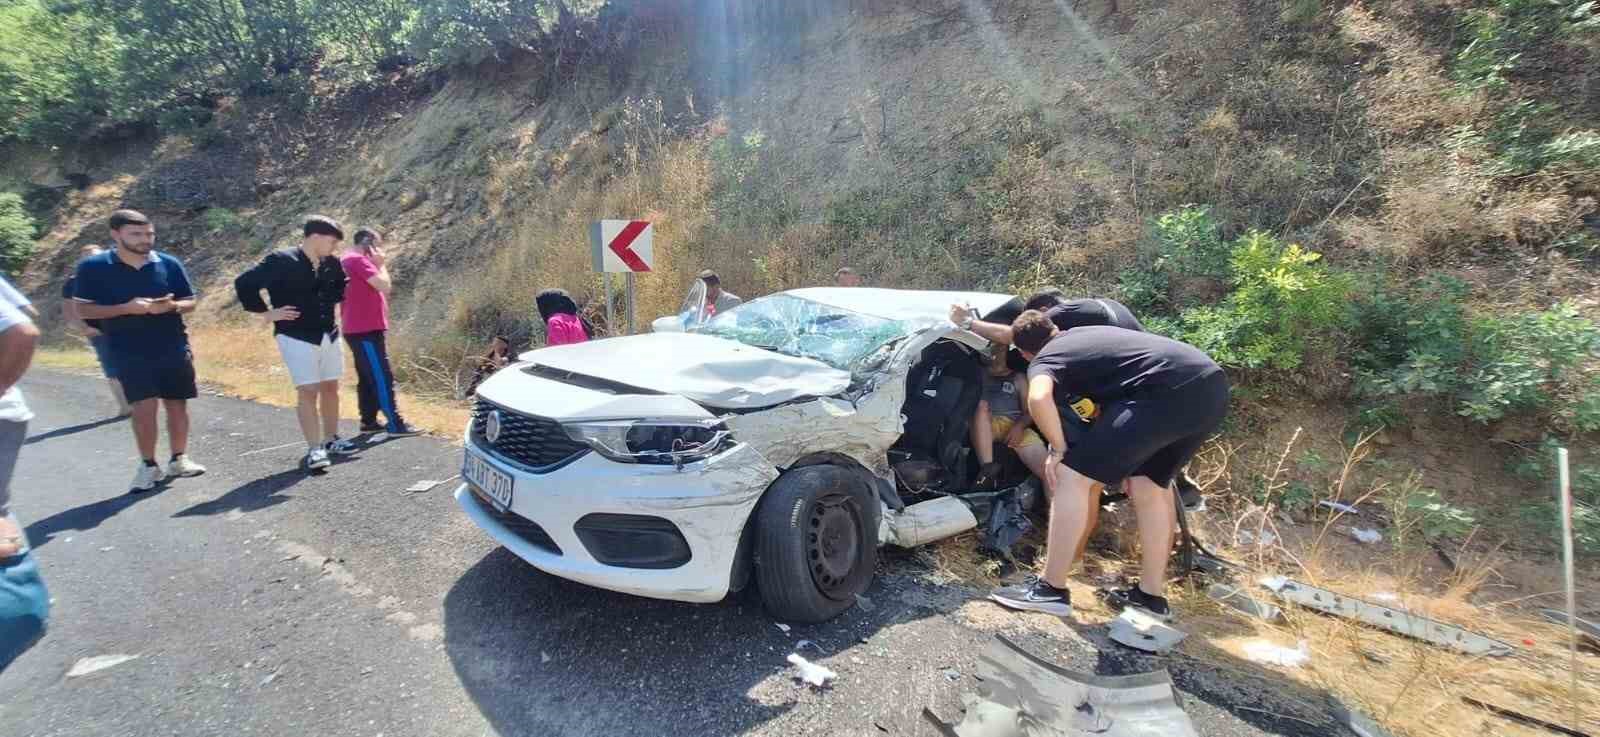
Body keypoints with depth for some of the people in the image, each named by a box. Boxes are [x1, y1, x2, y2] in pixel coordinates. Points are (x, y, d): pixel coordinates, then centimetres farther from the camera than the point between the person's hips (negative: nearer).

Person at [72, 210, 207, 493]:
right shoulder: (93, 267, -4)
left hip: (175, 350, 2)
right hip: (130, 355, -2)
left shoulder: (169, 263, 1)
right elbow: (82, 310, -4)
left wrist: (170, 306, -16)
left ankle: (178, 460, 20)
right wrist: (126, 308, -20)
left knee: (177, 404, 8)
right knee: (144, 408, -6)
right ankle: (148, 466, 7)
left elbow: (189, 302, 7)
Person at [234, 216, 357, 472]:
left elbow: (340, 287, 25)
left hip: (329, 335, 6)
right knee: (307, 391, -8)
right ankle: (314, 449, -2)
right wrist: (266, 313, -12)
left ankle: (331, 439, 26)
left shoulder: (332, 264, 4)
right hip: (296, 338, -6)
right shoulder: (281, 261, -15)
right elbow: (244, 283, -13)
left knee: (330, 387, 12)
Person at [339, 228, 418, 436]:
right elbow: (385, 286, -20)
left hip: (359, 329, 11)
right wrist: (381, 264, -8)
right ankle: (396, 424, -9)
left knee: (367, 378, 14)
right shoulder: (358, 260, -13)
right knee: (383, 377, -10)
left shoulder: (348, 260, 19)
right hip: (366, 329, -11)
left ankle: (369, 421, 19)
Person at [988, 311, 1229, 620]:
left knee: (1074, 476, -4)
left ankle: (1051, 590, 1)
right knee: (1148, 484, 23)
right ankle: (1152, 595, 30)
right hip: (1211, 385, 9)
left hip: (1173, 392, -9)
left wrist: (1058, 449, -5)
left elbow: (1039, 398, -19)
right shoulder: (1081, 334, 29)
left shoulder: (1043, 362, 5)